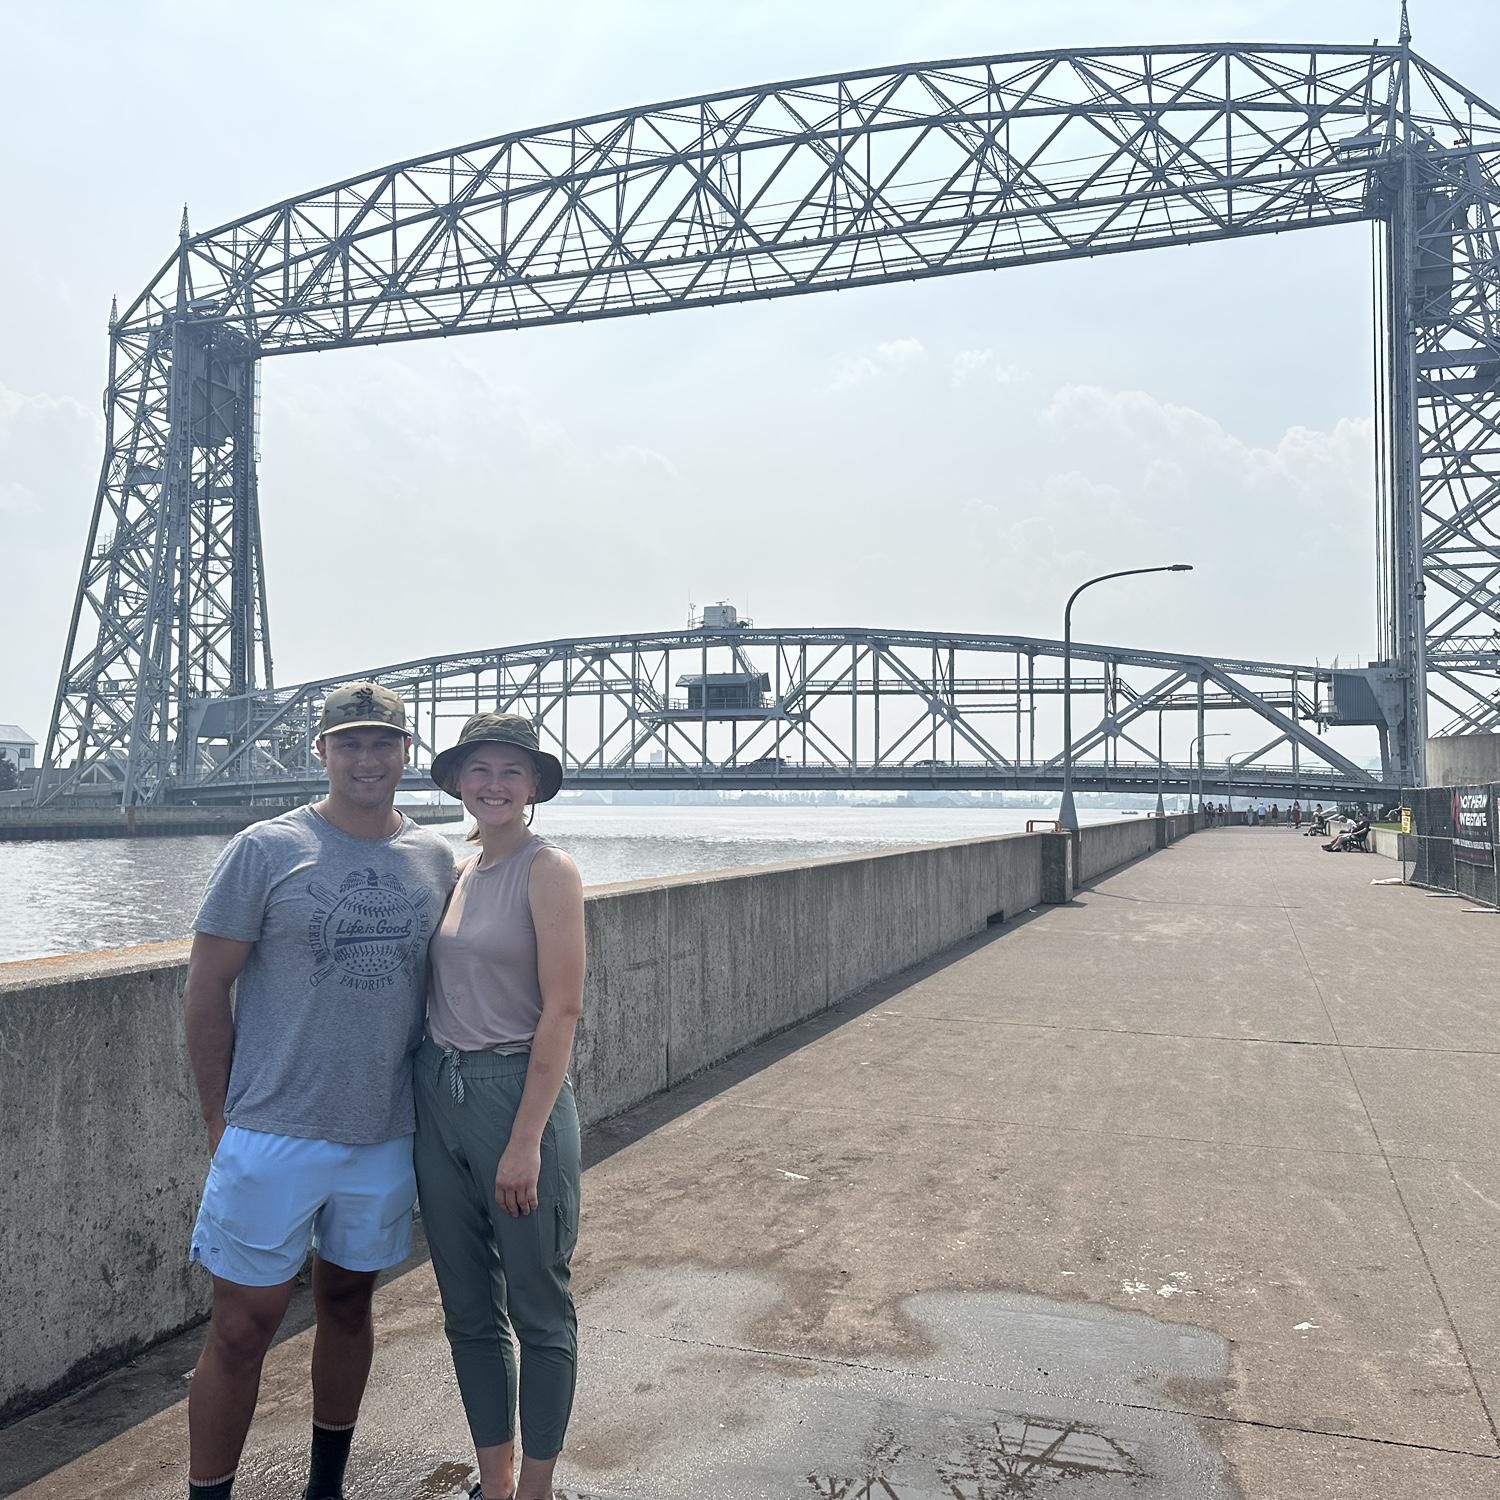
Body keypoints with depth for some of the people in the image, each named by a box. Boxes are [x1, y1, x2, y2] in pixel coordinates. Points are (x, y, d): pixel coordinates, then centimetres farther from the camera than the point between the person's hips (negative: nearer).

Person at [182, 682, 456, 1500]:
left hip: (386, 1135, 4)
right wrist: (221, 1118, -5)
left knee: (348, 1302, 18)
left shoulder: (436, 860, 3)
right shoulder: (265, 849, -7)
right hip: (272, 1137, -3)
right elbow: (205, 988, -5)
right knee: (243, 1328, 3)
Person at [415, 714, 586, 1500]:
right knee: (469, 1312, 16)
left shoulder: (548, 870, -11)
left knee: (539, 1312, 9)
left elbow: (562, 1010, -16)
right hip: (438, 1097, 7)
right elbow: (442, 991, 13)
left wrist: (526, 1141, -18)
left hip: (517, 1093, -7)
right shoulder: (456, 872, 9)